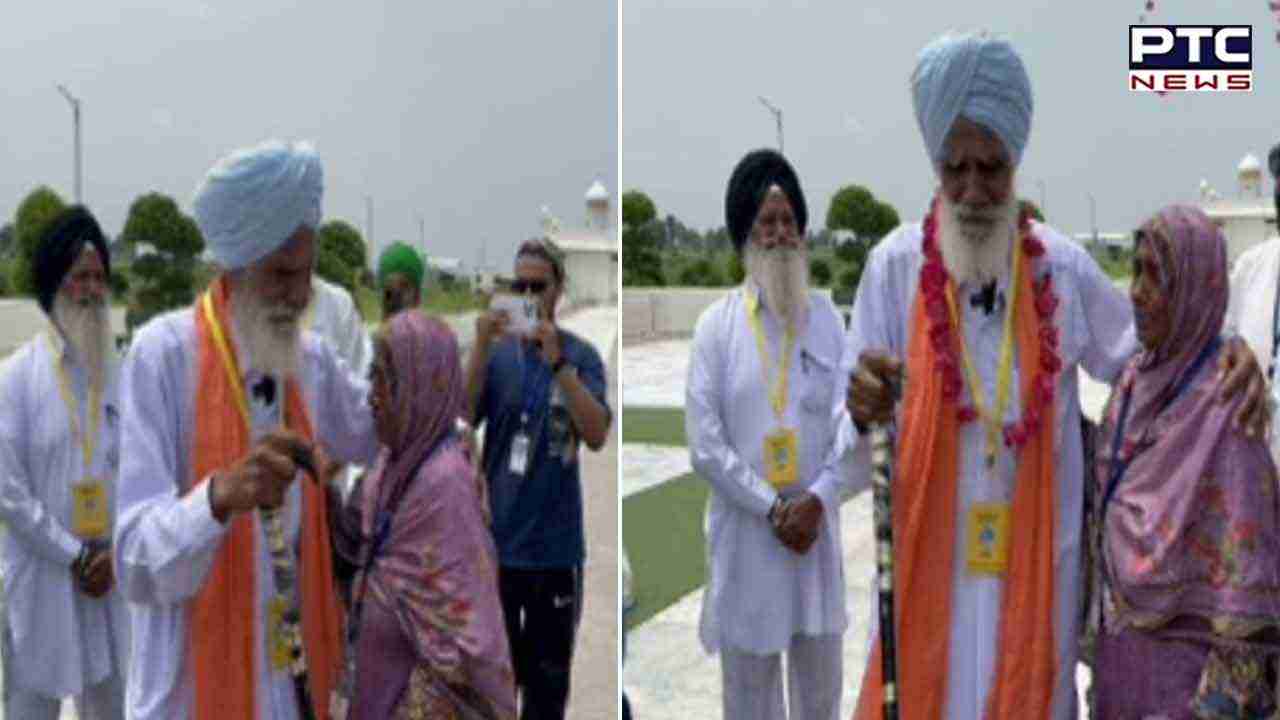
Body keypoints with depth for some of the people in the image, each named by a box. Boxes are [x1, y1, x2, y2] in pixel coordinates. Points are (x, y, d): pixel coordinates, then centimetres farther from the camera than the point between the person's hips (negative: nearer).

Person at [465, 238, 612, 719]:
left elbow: (597, 435, -15)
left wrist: (556, 360, -25)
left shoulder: (580, 354, -3)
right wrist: (481, 350, -19)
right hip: (495, 538, 1)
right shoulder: (496, 353, 2)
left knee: (548, 678, 10)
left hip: (555, 543, -1)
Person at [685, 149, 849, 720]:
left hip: (816, 528, 3)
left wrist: (817, 501, -13)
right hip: (746, 534, -2)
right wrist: (772, 508, -14)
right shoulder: (716, 324, -4)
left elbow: (851, 421, 1)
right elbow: (704, 443, -9)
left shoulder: (827, 318, 4)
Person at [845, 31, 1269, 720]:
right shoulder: (894, 266, -7)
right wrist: (863, 412, -31)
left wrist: (1228, 352, -6)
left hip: (1033, 566, 2)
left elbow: (1140, 351, 14)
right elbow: (850, 448, -7)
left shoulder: (1062, 266, -1)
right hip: (928, 564, -2)